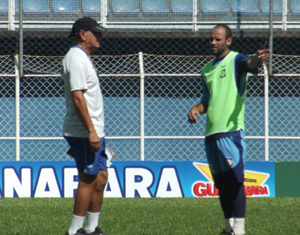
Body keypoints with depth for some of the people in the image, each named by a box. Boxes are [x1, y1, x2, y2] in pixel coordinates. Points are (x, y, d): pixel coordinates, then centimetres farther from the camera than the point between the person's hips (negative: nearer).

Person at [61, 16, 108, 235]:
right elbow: (77, 97, -21)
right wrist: (91, 131, -24)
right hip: (85, 132, -10)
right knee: (88, 179, -8)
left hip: (94, 132, 10)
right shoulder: (76, 58, -13)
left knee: (101, 176, 11)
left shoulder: (83, 58, 19)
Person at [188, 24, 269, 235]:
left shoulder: (236, 60, -2)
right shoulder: (207, 70, 19)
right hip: (211, 133, 7)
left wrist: (257, 60, -50)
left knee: (235, 181, -11)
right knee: (221, 184, 11)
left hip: (231, 131, -7)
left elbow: (249, 65, -26)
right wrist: (197, 108, 6)